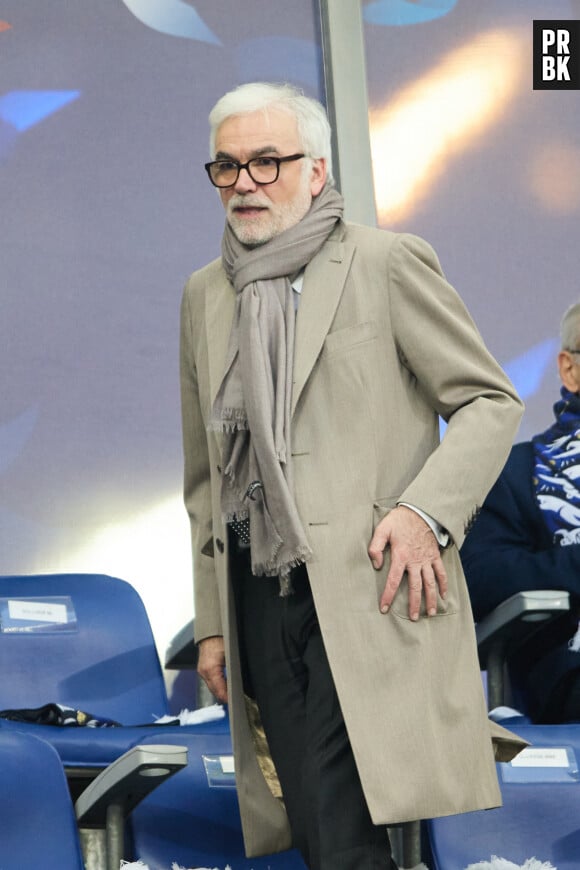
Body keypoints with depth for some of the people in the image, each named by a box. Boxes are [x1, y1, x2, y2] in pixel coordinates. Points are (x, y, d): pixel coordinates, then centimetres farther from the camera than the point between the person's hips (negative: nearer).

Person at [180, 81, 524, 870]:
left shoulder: (388, 263, 1)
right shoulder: (205, 294, 17)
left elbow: (490, 402, 1)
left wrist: (427, 513, -14)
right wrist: (210, 622, 17)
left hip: (368, 591, -5)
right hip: (259, 599, 5)